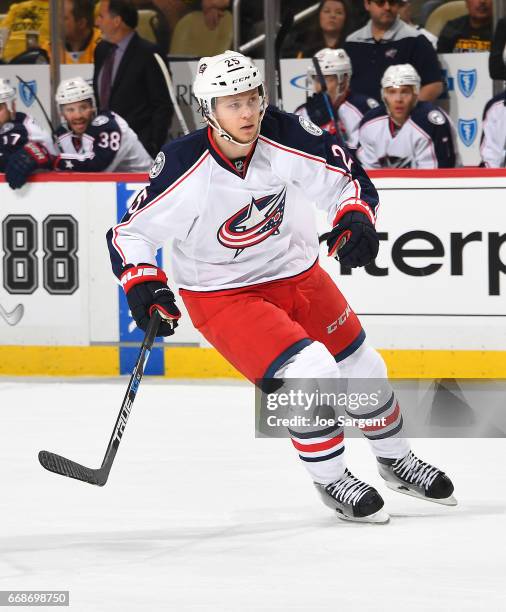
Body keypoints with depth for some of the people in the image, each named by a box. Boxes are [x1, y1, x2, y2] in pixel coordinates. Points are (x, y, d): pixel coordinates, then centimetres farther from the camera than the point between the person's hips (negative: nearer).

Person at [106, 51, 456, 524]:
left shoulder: (287, 138, -20)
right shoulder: (184, 170, -26)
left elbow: (347, 178, -6)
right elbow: (129, 233, -15)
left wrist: (356, 219, -25)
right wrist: (143, 286, -29)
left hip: (296, 273, 5)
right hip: (221, 293, -5)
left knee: (362, 370, 15)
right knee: (312, 376, -22)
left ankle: (396, 459, 44)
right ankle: (331, 481, 3)